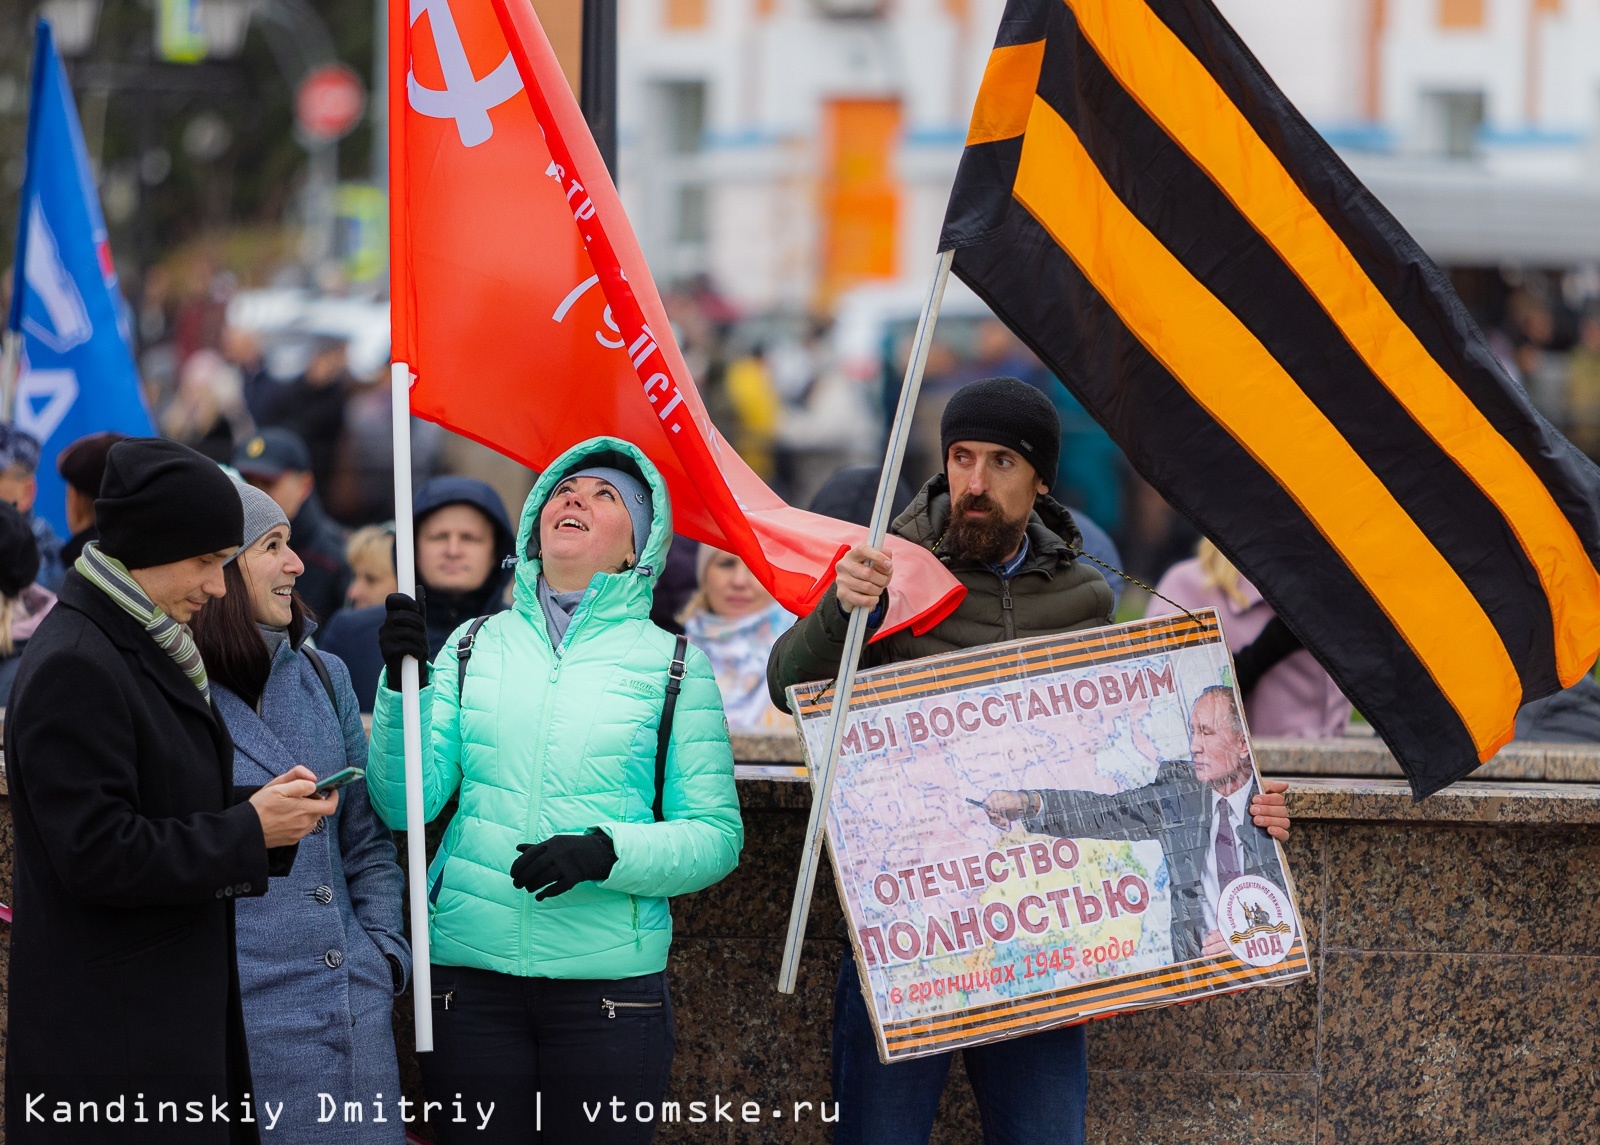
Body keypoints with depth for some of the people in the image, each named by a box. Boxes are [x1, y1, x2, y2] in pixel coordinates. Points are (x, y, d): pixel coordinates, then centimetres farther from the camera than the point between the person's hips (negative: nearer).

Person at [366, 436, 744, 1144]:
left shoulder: (671, 663, 4)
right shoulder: (474, 647, 9)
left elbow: (716, 836, 1)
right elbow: (404, 805, 1)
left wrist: (607, 852, -16)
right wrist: (403, 685, -14)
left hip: (608, 978, -1)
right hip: (471, 973, 1)